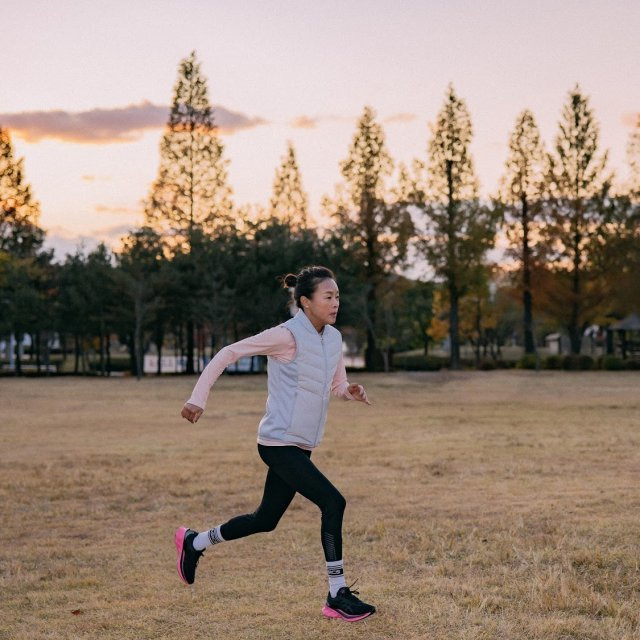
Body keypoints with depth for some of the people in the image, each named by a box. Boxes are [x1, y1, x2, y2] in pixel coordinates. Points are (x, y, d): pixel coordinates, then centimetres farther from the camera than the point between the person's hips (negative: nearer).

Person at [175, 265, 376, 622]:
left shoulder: (334, 338, 7)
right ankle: (338, 596, -9)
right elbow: (228, 354, -10)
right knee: (333, 502, -18)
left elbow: (338, 385, 19)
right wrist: (198, 399, -13)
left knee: (266, 520, 18)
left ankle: (194, 543, 40)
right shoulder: (288, 336, -15)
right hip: (279, 443, -9)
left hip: (301, 446, 9)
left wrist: (352, 391, -6)